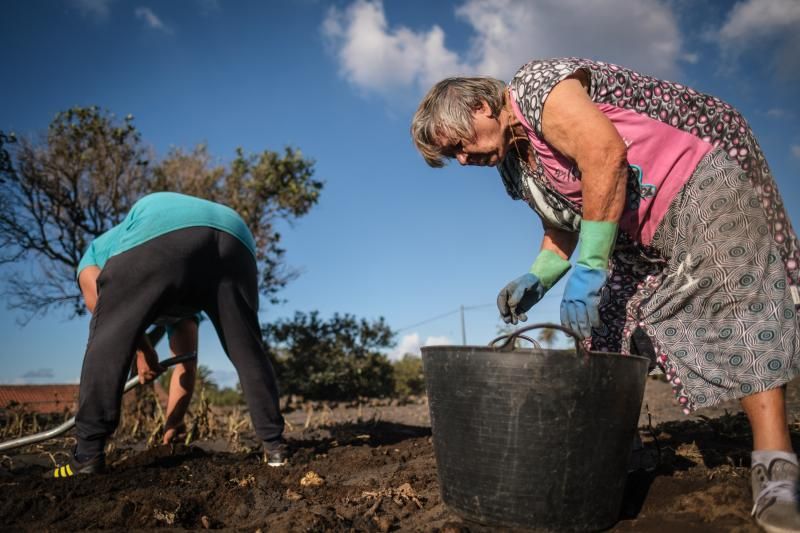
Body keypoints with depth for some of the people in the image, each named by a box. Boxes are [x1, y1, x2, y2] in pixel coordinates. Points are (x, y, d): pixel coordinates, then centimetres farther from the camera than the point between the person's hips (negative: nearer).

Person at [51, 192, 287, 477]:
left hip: (162, 234, -5)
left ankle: (88, 454, 9)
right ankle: (275, 445, 19)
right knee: (248, 352, 17)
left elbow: (95, 297, 12)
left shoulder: (97, 248, 38)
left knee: (108, 342, 10)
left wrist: (142, 350, 17)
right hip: (235, 241, 5)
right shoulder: (177, 302, 45)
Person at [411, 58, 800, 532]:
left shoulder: (536, 88, -19)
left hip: (702, 176, -8)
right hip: (643, 233, 9)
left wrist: (589, 265, -34)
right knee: (613, 321, 0)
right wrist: (537, 279, -7)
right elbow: (565, 225, 11)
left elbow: (605, 152, -33)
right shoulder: (514, 165, 7)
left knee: (737, 299, -19)